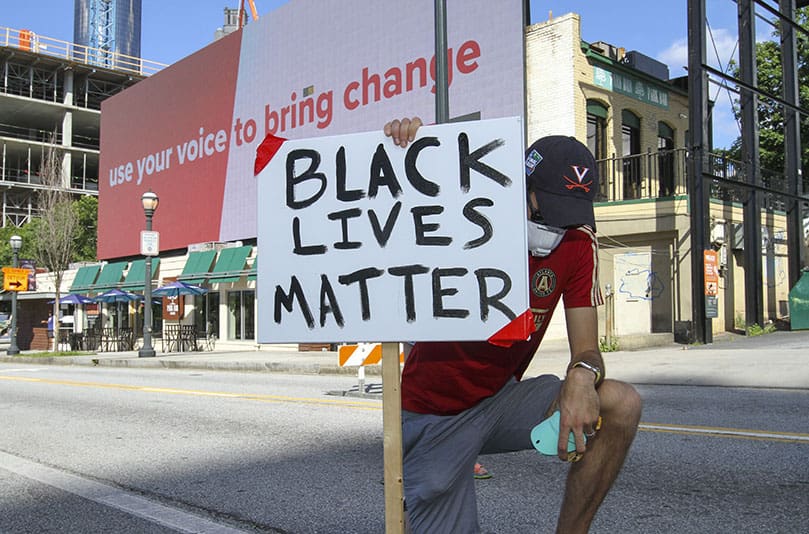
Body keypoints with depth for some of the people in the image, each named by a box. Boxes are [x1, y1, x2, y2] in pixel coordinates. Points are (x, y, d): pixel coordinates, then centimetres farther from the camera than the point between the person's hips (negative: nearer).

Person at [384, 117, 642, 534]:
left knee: (620, 405, -20)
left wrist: (582, 376, -34)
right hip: (433, 413, -3)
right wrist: (402, 154, -35)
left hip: (500, 399, 3)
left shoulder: (578, 245, -7)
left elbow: (586, 350, -8)